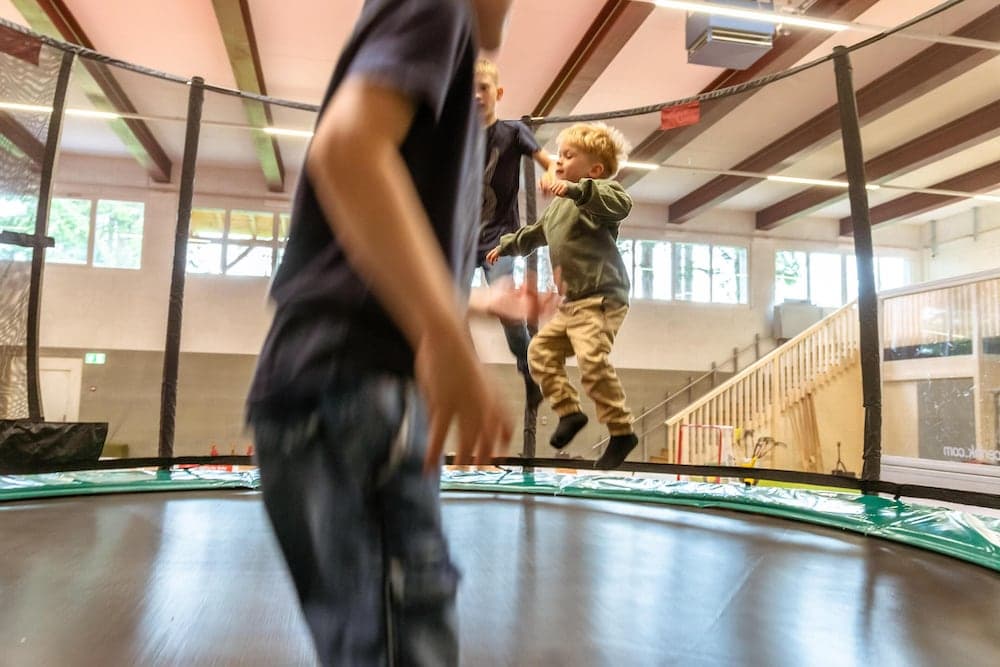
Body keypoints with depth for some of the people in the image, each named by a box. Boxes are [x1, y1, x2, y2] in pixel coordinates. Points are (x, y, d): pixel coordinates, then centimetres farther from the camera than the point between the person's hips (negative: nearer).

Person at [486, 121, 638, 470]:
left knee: (592, 359, -23)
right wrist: (506, 245, 50)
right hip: (572, 301, 10)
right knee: (541, 350, 11)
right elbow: (536, 232, 40)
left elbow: (621, 203, -32)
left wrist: (576, 189, -41)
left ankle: (621, 431, -12)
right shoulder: (559, 205, 22)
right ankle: (569, 410, 16)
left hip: (600, 297, -10)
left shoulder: (599, 192, -7)